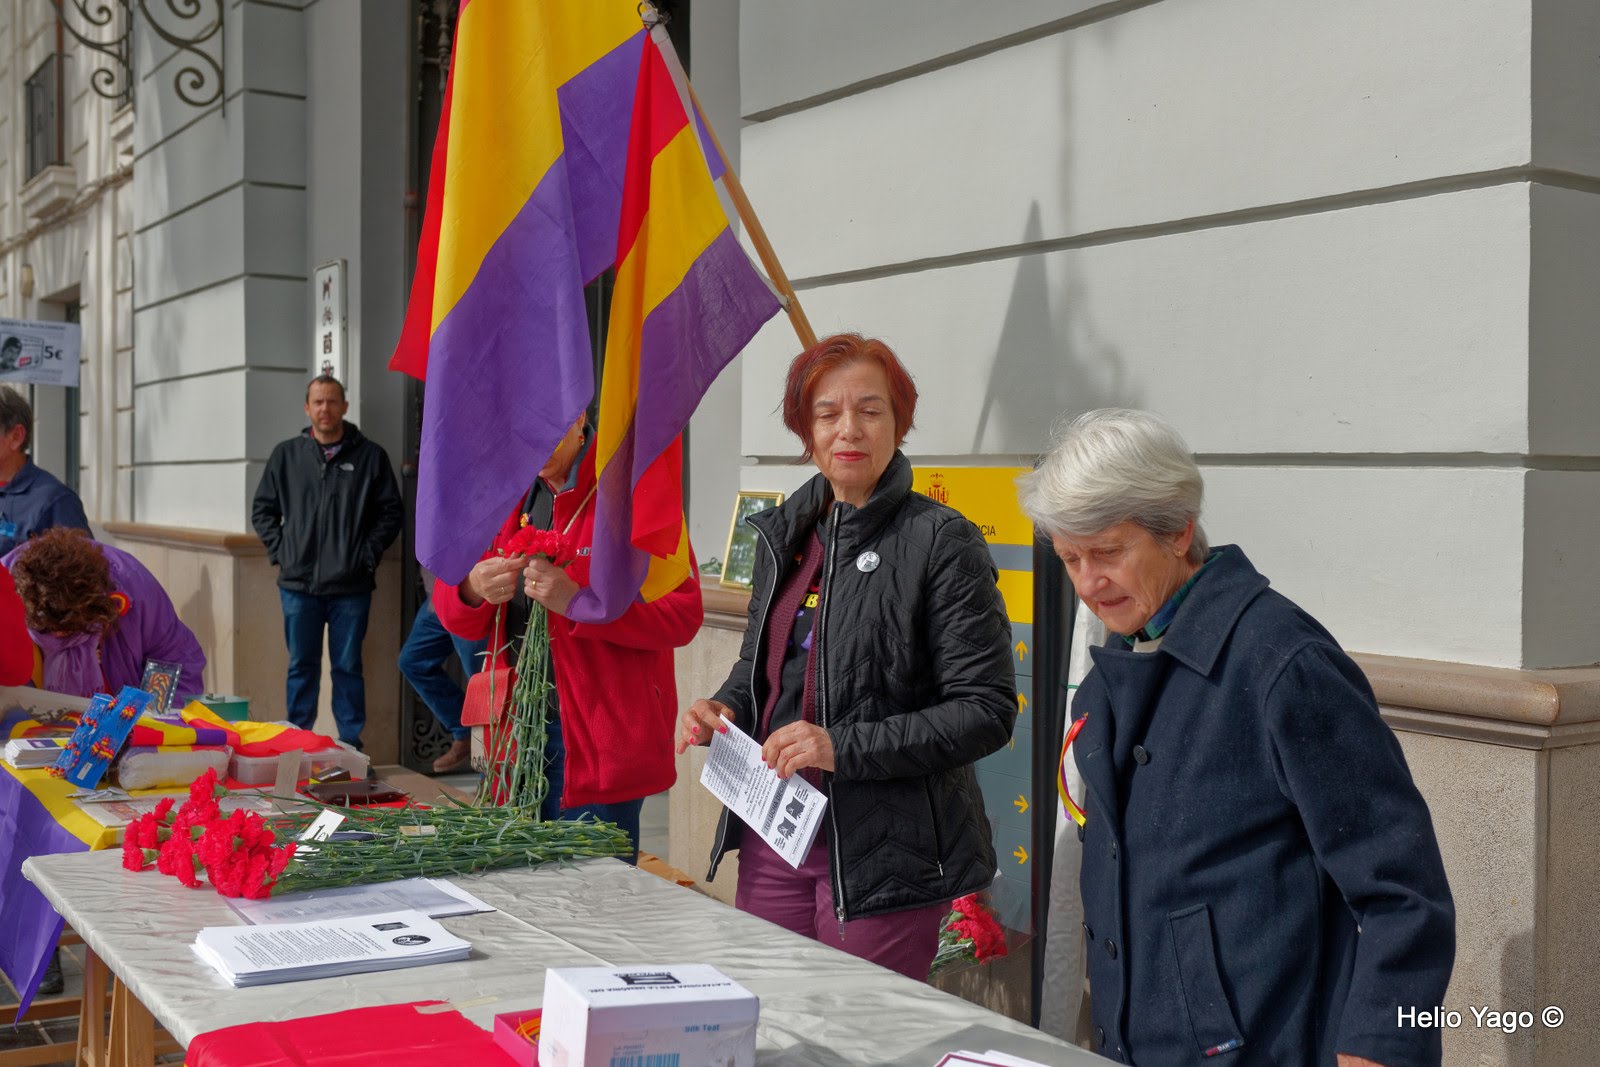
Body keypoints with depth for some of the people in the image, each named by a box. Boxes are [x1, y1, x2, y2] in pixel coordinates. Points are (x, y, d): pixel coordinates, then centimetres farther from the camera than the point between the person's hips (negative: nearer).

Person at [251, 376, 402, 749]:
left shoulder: (370, 456, 2)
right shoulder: (286, 455, 8)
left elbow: (390, 512, 3)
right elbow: (262, 509, 14)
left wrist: (368, 554, -5)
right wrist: (279, 550, 3)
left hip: (351, 587, -1)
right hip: (298, 583, 2)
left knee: (348, 667, 5)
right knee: (301, 666, 9)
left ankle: (351, 743, 13)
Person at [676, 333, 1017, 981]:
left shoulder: (942, 542, -10)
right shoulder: (786, 533, 10)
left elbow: (987, 710, -14)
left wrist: (845, 747, -22)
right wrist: (724, 709, 2)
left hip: (884, 853, -6)